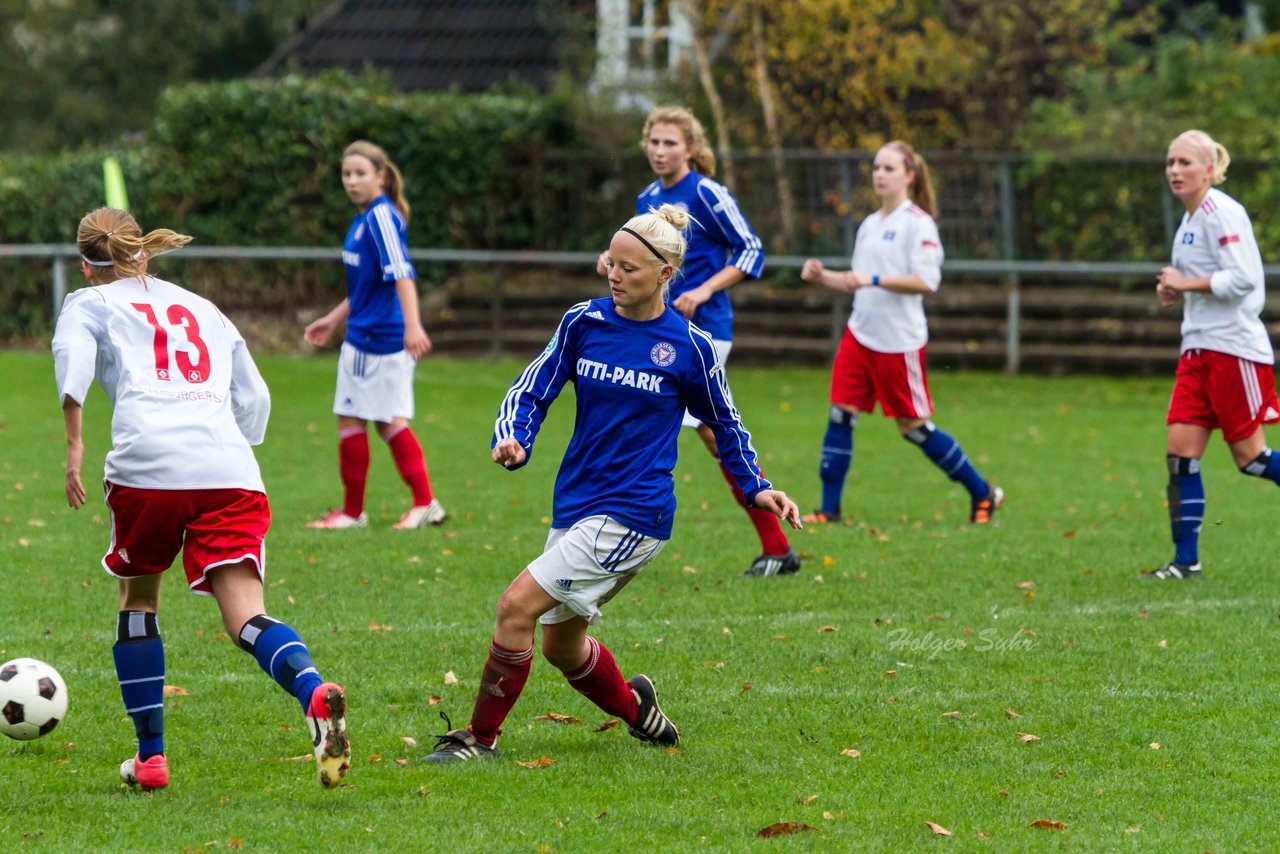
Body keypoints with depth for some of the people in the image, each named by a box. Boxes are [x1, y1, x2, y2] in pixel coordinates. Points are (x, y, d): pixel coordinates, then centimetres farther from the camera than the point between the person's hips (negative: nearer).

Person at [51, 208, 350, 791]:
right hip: (230, 470, 3)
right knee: (246, 617, -7)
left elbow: (72, 353, -3)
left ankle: (151, 755, 16)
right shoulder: (200, 308, 33)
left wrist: (74, 446, -6)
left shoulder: (90, 302, 20)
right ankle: (314, 694, -38)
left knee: (137, 599, 21)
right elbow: (253, 397, 26)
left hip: (148, 463, -2)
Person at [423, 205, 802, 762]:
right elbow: (532, 390, 7)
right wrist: (513, 442, -13)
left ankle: (480, 737, -7)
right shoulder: (584, 322, 2)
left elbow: (725, 422, 10)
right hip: (575, 503, 6)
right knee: (561, 644, 16)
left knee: (517, 606, -18)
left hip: (632, 515, -6)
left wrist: (755, 488, 1)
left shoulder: (689, 346, -6)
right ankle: (635, 710, 44)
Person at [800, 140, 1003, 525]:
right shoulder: (870, 225, 14)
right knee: (840, 414, -2)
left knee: (914, 426, 1)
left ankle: (982, 494, 15)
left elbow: (926, 281, -20)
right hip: (860, 333, 7)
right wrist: (823, 276, 4)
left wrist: (872, 279, -26)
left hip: (899, 340, -7)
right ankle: (829, 508, 3)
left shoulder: (917, 223, -10)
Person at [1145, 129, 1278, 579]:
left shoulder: (1222, 213, -13)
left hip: (1235, 348, -9)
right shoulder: (1189, 220, 15)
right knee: (1180, 453, -1)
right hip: (1198, 348, 9)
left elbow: (1243, 278, -21)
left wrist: (1187, 283, -15)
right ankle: (1186, 560, 1)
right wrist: (1175, 291, 7)